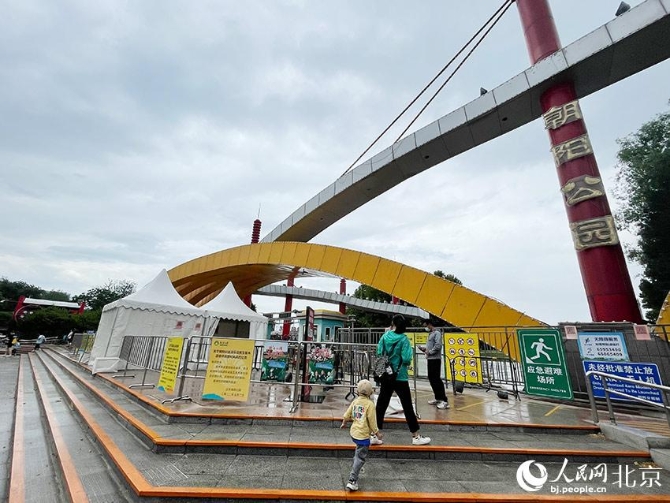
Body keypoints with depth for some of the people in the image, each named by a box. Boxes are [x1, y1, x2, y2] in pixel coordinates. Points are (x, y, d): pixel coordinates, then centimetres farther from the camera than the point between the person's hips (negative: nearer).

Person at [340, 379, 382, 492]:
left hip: (353, 432, 7)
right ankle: (352, 481, 1)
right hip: (363, 434, -7)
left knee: (359, 450, 30)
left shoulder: (355, 401, 1)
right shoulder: (370, 404, -16)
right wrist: (377, 433, 2)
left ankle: (356, 468, 44)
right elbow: (372, 421, -13)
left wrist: (344, 423, 26)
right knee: (360, 457, 2)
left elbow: (346, 415, 8)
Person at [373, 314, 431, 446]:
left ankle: (375, 436, 15)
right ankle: (416, 437, 23)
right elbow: (406, 359, -17)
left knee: (381, 406, 10)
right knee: (408, 407, 10)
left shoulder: (384, 337, -2)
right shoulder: (403, 338, -13)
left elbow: (379, 354, 3)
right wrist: (411, 351, 1)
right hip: (400, 378, -3)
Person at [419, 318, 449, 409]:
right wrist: (423, 348, 4)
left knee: (436, 379, -8)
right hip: (430, 359, 9)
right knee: (431, 379, 13)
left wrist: (429, 352, -15)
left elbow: (438, 346, -23)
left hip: (435, 359, -9)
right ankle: (437, 398, 23)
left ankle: (445, 401, -3)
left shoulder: (437, 333, -11)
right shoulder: (431, 334, 17)